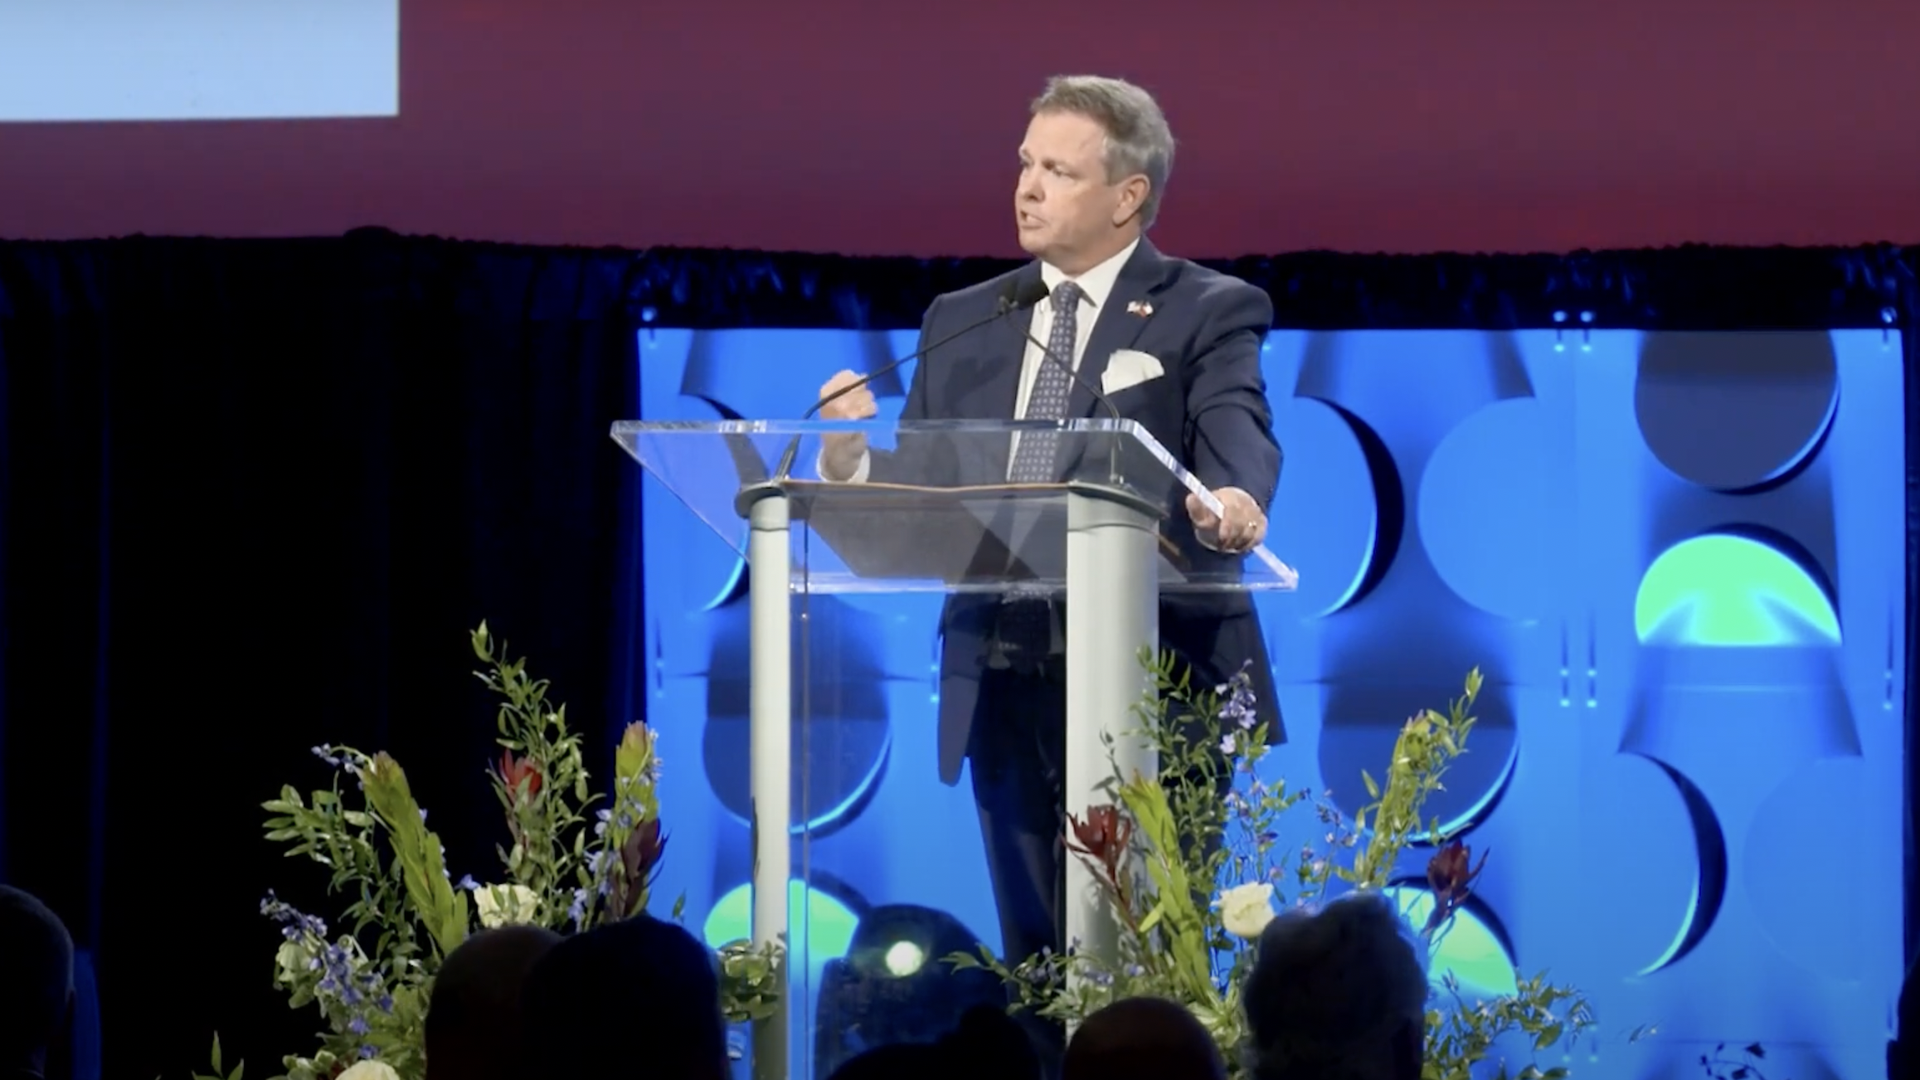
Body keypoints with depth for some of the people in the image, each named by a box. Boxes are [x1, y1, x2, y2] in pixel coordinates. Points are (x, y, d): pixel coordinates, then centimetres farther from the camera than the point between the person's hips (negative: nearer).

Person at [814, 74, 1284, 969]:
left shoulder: (1209, 313, 1)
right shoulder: (961, 321, 15)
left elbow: (1238, 441, -16)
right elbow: (914, 492, 10)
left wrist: (1232, 507, -39)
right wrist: (849, 457, -12)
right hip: (1005, 683, 5)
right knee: (1033, 954, 8)